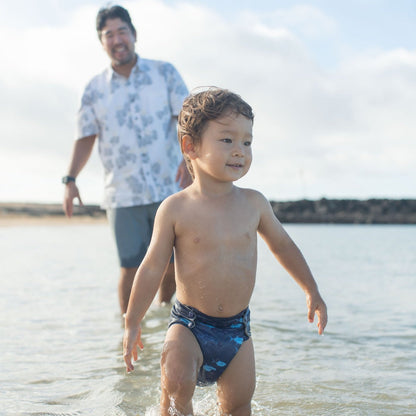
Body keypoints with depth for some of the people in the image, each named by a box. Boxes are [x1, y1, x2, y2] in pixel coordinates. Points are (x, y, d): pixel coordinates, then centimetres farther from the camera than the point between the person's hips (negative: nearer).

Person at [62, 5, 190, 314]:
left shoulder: (165, 73, 6)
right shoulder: (94, 89, 8)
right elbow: (85, 138, 9)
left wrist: (188, 158, -18)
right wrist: (70, 179, -4)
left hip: (170, 188, 0)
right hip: (123, 194, 0)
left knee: (174, 264, 7)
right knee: (131, 267, -3)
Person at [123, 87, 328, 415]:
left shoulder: (254, 204, -2)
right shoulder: (175, 209, -10)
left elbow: (282, 243, 14)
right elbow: (152, 268, -4)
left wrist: (312, 291, 20)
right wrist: (132, 324, 0)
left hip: (237, 327, 3)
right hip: (189, 324, -3)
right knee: (176, 384, -23)